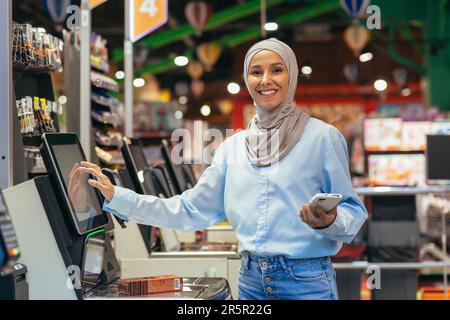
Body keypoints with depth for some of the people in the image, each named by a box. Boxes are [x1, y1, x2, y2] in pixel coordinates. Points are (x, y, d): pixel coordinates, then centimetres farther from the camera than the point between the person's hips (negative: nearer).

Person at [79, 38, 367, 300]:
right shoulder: (234, 146, 8)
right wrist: (117, 197, 5)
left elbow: (354, 212, -2)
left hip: (307, 281, -4)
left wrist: (330, 222, -25)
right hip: (251, 279, 4)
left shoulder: (323, 136, -5)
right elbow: (191, 210, 9)